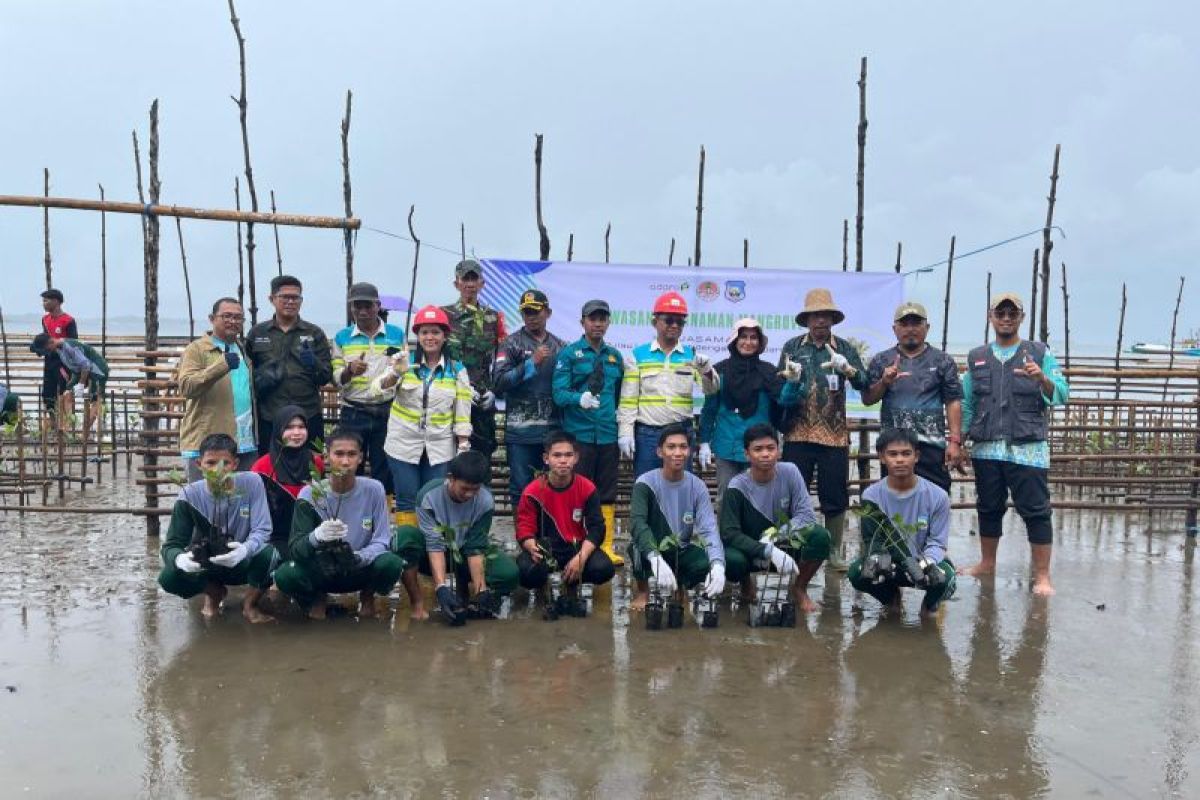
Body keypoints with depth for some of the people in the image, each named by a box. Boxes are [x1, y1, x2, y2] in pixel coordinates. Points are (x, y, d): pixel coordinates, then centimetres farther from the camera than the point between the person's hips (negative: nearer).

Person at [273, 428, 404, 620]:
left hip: (360, 570, 0)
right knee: (285, 575, -30)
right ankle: (316, 598, 7)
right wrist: (316, 537, -41)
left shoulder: (373, 490, -13)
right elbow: (294, 549, -19)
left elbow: (381, 541, -12)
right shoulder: (309, 494, -14)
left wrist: (359, 557, -34)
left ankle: (367, 595, 6)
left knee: (391, 564, -32)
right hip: (321, 570, 0)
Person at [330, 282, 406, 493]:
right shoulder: (342, 337, 5)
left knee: (384, 470, 7)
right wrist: (349, 371, -19)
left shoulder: (397, 334, 4)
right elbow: (336, 380, 2)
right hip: (353, 413, 0)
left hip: (387, 411, 0)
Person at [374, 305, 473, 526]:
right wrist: (396, 373, -37)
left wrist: (463, 449, -2)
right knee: (406, 501, 4)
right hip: (404, 446, 0)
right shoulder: (405, 362, -1)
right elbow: (378, 388, -16)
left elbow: (462, 414, 2)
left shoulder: (457, 370, 1)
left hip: (440, 449, 1)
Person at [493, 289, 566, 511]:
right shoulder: (512, 343, 1)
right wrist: (531, 362, -14)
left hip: (553, 429, 3)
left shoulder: (559, 346, 13)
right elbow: (498, 383, -10)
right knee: (521, 486, 2)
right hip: (520, 432, -3)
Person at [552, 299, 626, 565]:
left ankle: (606, 546, 17)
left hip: (608, 434, 5)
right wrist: (580, 398, -28)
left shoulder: (615, 356, 16)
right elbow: (559, 393, -9)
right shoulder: (569, 354, 0)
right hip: (579, 435, -5)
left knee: (607, 494, 9)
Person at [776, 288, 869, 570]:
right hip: (798, 433, 0)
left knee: (835, 496, 5)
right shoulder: (792, 347, 8)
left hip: (834, 434, 0)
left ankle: (835, 551, 17)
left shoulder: (845, 348, 8)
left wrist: (847, 368, -20)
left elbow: (863, 384, -1)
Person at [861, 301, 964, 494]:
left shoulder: (942, 361, 6)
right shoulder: (881, 361, 10)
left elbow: (953, 402, 1)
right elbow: (867, 399, 9)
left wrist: (955, 441, -8)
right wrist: (884, 382, -10)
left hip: (932, 445, -1)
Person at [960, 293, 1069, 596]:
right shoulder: (977, 358, 14)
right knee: (988, 508, 14)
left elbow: (1061, 395, -3)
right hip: (986, 449, 3)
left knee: (1035, 512, -2)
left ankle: (1042, 576, 4)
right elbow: (966, 404, 15)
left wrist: (1042, 378, -23)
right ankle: (987, 563, 29)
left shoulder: (1039, 354, 5)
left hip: (1027, 449, -3)